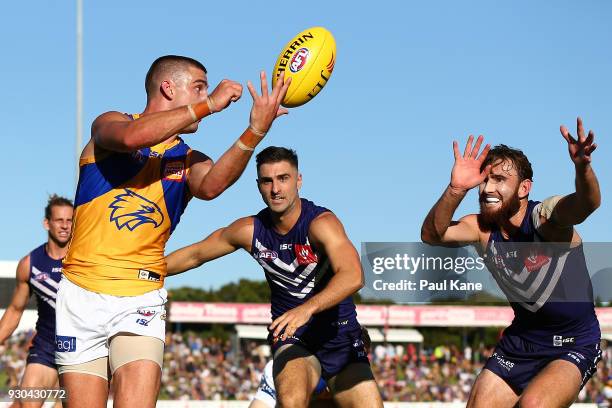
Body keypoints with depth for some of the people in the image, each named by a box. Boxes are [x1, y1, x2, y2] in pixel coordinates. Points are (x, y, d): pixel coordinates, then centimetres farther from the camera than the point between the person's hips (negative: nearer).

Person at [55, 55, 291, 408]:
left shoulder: (189, 160, 12)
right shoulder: (108, 125, 5)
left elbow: (210, 186, -13)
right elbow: (131, 137, -21)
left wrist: (256, 131, -27)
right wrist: (209, 105, -17)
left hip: (142, 301, 2)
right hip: (82, 291, -2)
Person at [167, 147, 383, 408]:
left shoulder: (321, 223, -20)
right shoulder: (249, 231, -5)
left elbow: (353, 277, -37)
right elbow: (195, 255, 12)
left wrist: (306, 309, -52)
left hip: (340, 336, 0)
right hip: (291, 338, 1)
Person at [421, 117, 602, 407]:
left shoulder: (546, 217, -20)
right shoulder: (481, 228, -6)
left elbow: (586, 203, -41)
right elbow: (432, 235, -22)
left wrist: (582, 166, -64)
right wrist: (456, 190, -40)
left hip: (575, 344, -6)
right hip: (520, 341, 6)